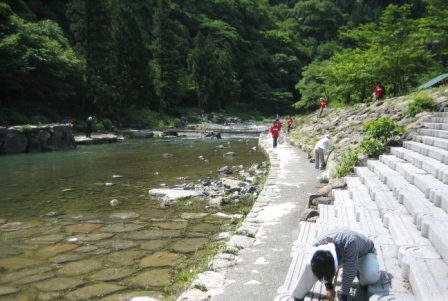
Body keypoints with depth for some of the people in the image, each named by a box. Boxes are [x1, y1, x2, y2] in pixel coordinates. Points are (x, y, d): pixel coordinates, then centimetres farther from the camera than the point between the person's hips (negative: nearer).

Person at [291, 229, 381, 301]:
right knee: (310, 265, -19)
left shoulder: (350, 243, -48)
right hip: (342, 254, 3)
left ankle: (359, 273, -1)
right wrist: (329, 287, -13)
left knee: (372, 277, -35)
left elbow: (349, 273, -36)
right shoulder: (316, 245, -32)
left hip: (364, 253, -3)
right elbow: (326, 267, -11)